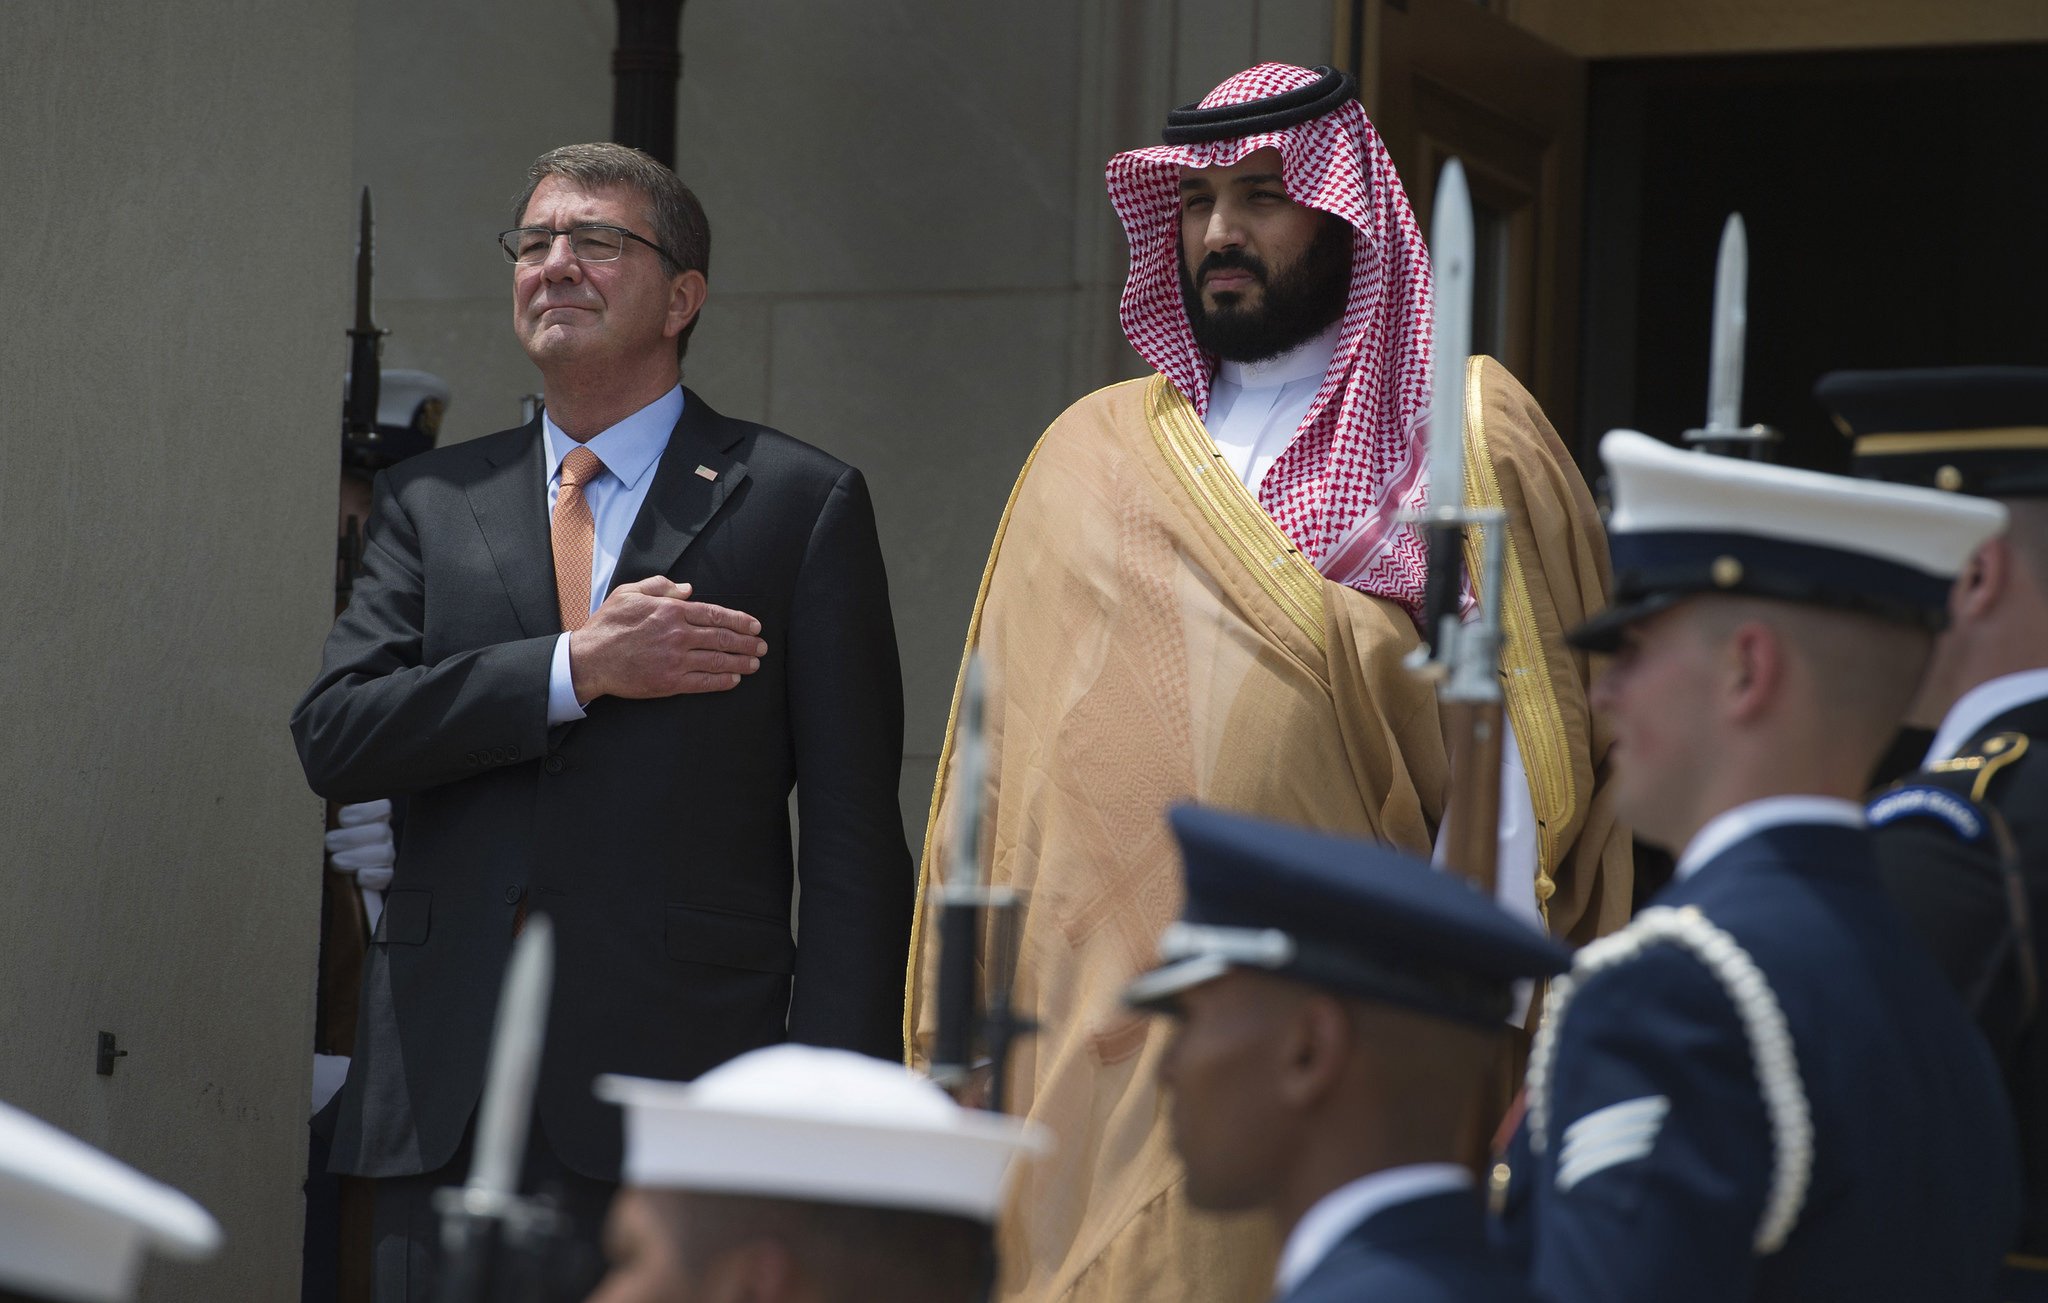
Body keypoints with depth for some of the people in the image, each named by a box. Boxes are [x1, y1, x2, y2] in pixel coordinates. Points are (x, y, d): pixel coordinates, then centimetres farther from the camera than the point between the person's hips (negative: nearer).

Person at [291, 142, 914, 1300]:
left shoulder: (800, 503, 5)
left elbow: (853, 831, 1)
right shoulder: (432, 502, 15)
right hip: (445, 1097, 3)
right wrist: (578, 670, -10)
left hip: (682, 1078, -3)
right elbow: (334, 735, 1)